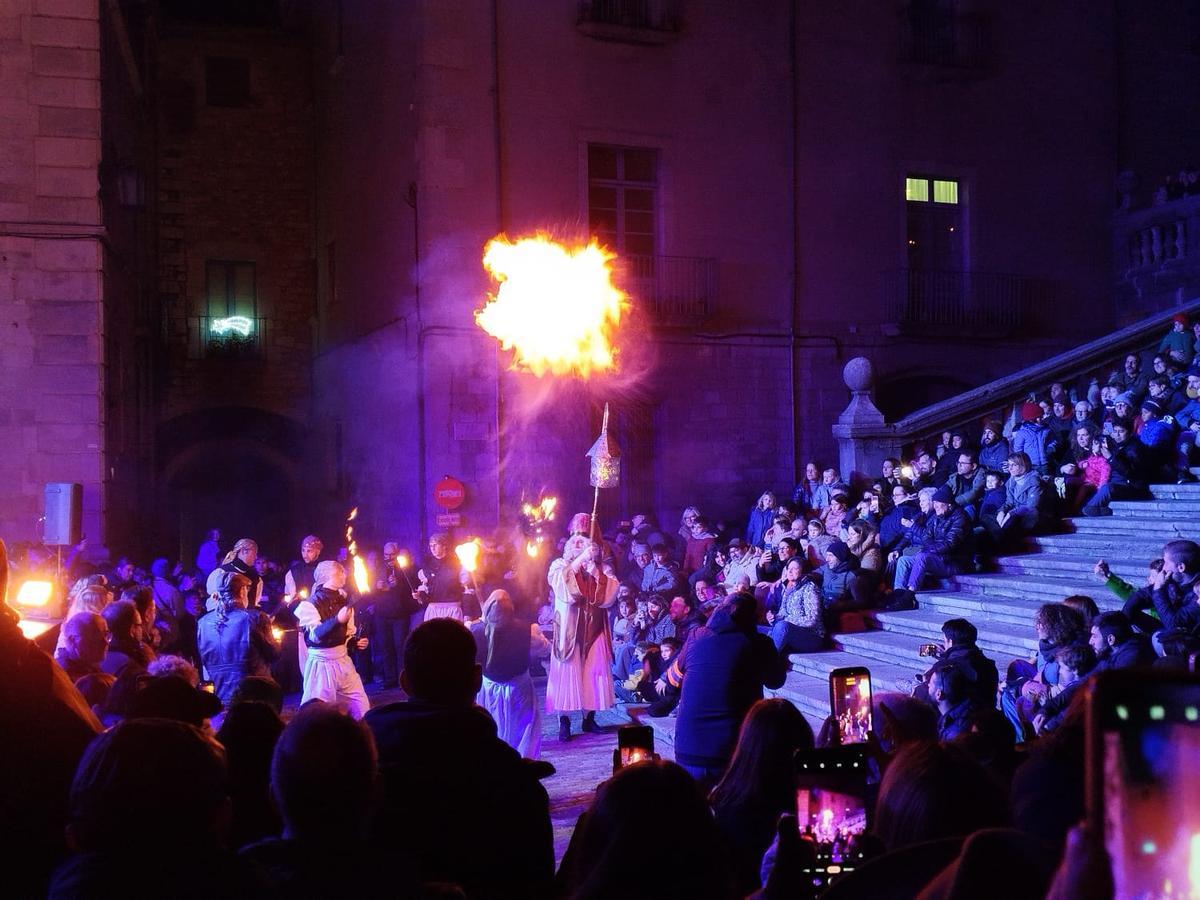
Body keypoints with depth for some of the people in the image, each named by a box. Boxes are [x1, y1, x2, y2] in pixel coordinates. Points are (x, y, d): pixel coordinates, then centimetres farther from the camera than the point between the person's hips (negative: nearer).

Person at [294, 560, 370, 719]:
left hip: (343, 661, 6)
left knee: (361, 706, 5)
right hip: (321, 663, -6)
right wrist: (337, 620, -36)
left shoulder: (343, 601, 11)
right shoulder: (311, 603, -10)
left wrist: (356, 642, 2)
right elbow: (315, 636, -23)